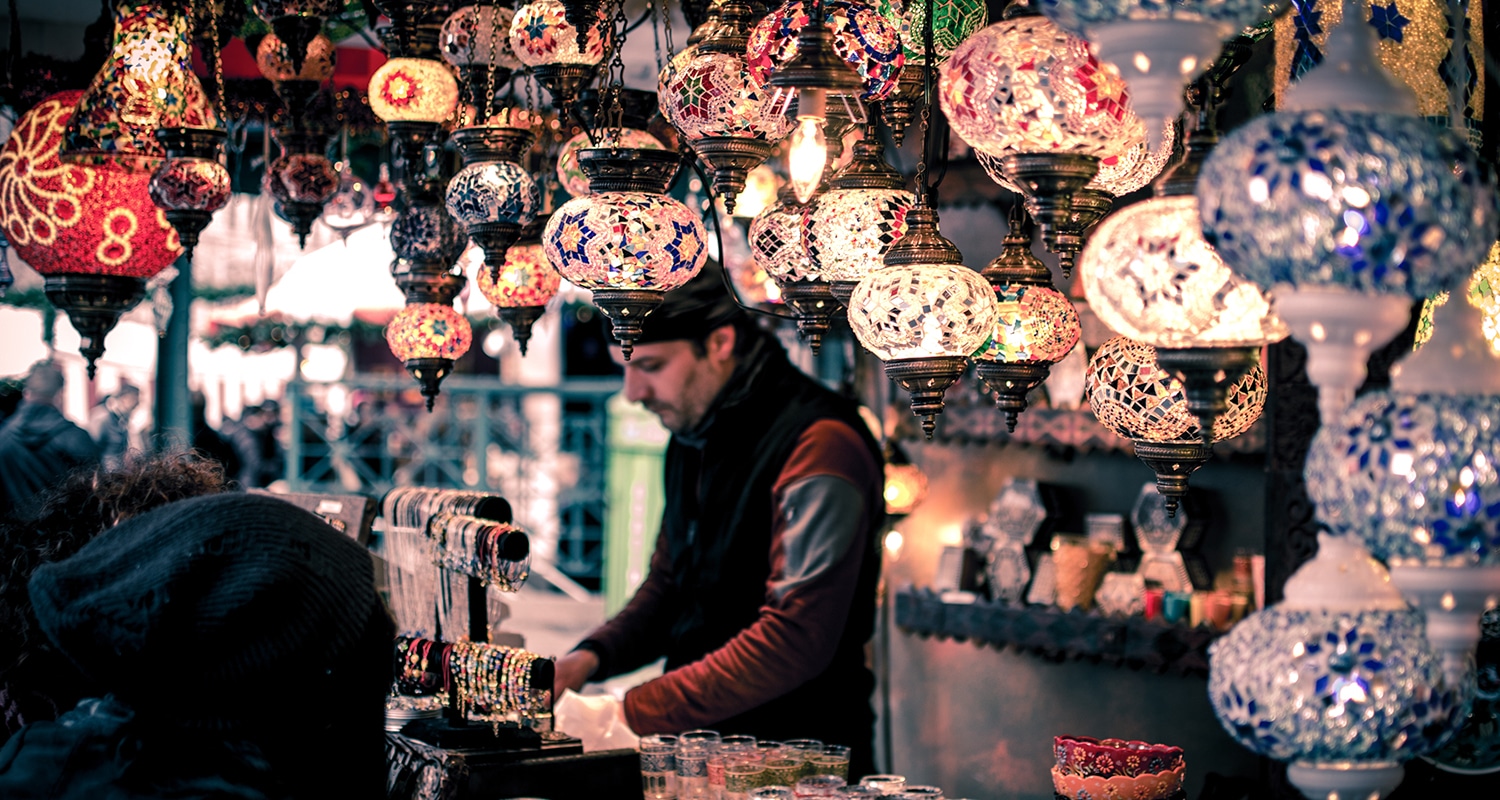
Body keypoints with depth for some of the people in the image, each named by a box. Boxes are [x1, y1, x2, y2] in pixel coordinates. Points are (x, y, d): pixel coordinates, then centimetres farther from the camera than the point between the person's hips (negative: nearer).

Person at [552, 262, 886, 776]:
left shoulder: (819, 445, -15)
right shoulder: (692, 436, 12)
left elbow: (795, 639, -22)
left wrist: (632, 714, -22)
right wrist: (592, 656, 3)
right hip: (702, 749, 7)